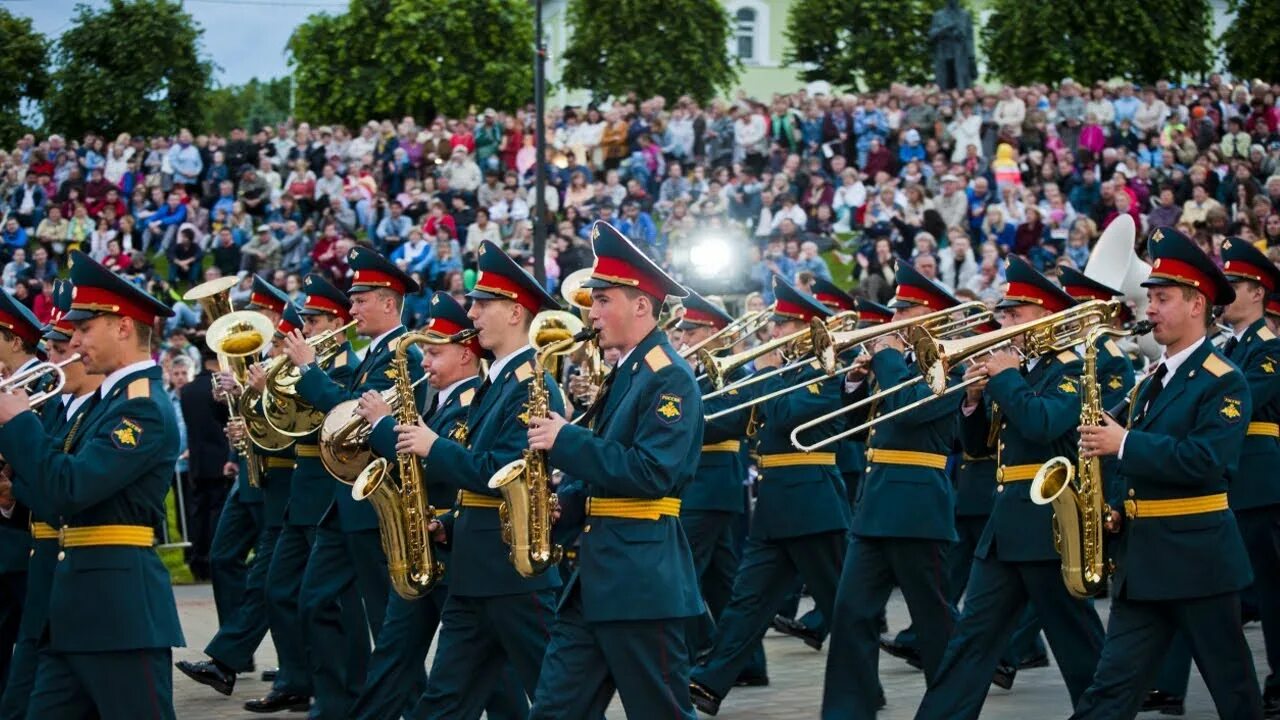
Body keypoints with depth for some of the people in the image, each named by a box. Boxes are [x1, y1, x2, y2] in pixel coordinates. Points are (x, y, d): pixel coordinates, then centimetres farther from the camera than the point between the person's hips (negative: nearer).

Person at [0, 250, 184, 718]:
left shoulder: (144, 407, -14)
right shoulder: (111, 399, 17)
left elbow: (69, 489, -24)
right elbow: (56, 489, 19)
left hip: (120, 603, -10)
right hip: (79, 605, 10)